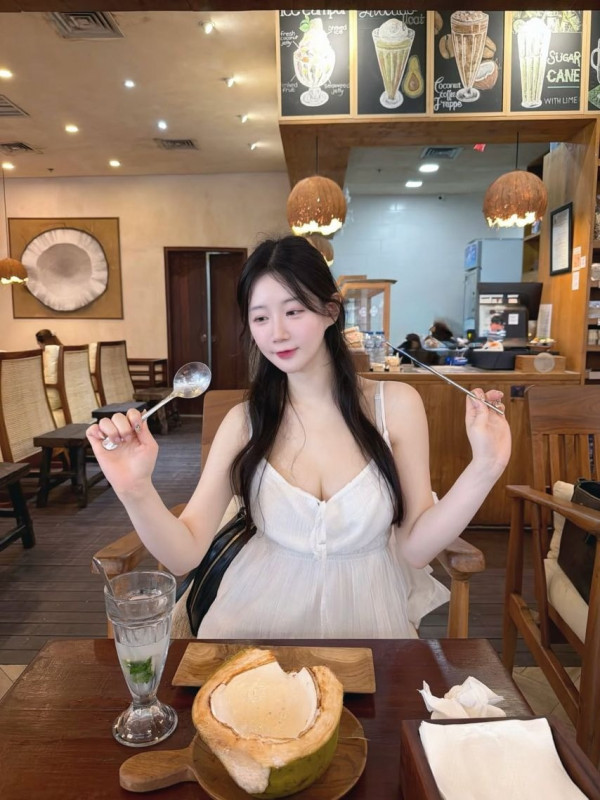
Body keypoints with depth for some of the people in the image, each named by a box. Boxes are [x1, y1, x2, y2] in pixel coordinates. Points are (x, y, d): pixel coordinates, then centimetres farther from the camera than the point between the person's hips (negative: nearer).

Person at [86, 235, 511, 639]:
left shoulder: (395, 404, -7)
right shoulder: (245, 421, -4)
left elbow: (415, 547, -4)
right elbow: (185, 554, -7)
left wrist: (484, 469, -17)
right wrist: (136, 490, -25)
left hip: (365, 613, 1)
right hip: (265, 611, 0)